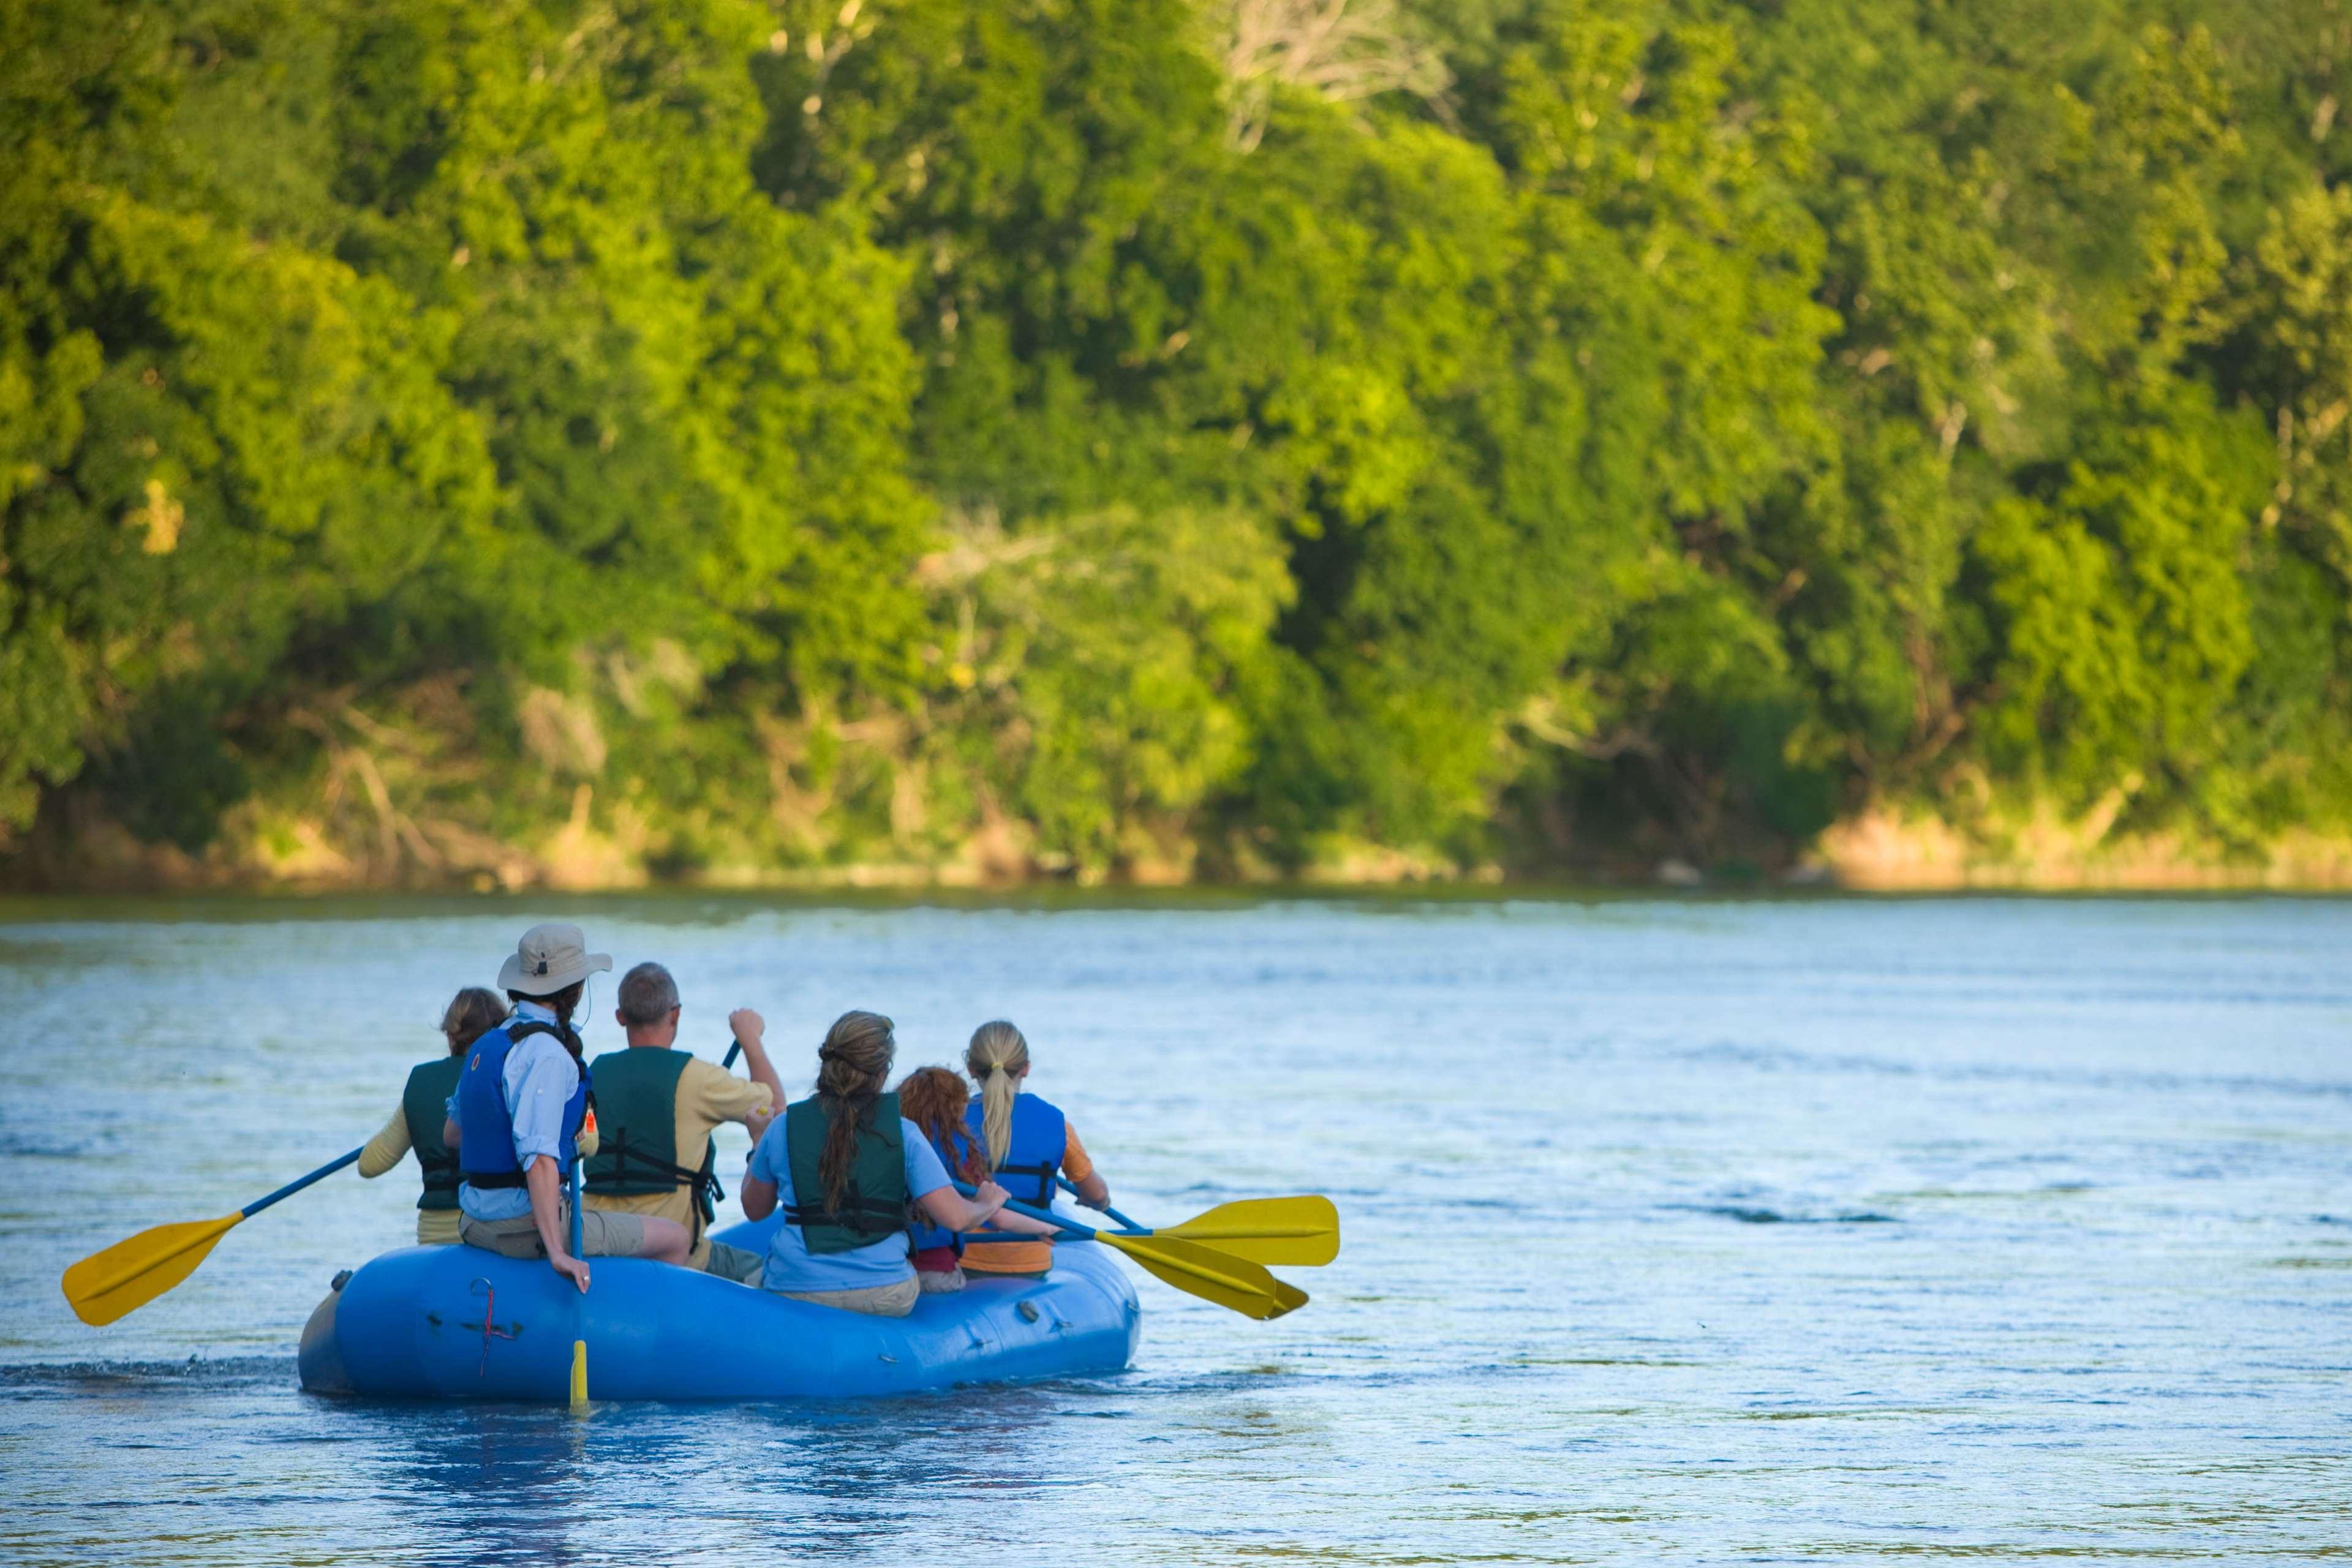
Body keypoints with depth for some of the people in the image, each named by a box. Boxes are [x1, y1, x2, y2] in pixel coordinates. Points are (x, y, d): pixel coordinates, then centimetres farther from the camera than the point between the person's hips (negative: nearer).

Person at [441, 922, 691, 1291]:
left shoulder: (484, 1046, 10)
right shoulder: (546, 1054, -19)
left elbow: (451, 1134, 22)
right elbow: (539, 1157, -28)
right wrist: (557, 1253, -31)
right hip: (525, 1225, -10)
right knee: (675, 1239, -1)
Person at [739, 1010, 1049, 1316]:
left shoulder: (782, 1129, -2)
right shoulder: (903, 1134, -6)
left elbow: (755, 1209, 13)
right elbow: (955, 1218, -7)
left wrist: (756, 1146, 31)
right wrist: (988, 1205, 16)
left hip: (795, 1293, 0)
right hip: (885, 1299, 0)